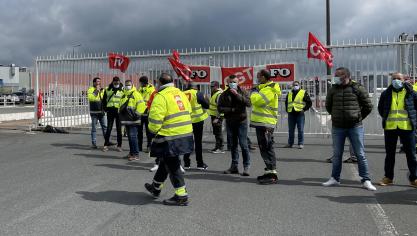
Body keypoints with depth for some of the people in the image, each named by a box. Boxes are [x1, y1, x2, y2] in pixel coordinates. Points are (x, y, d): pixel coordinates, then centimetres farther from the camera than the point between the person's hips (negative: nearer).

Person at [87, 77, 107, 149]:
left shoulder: (102, 90, 14)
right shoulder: (91, 89, -5)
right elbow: (90, 98, -24)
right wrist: (96, 90, -21)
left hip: (101, 112, 6)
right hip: (94, 112, -6)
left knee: (104, 127, 10)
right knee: (94, 128, 0)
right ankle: (93, 143, 5)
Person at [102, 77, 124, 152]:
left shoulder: (122, 90, 3)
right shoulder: (107, 89, 7)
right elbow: (104, 100, 14)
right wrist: (105, 108, 6)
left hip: (119, 111, -1)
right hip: (110, 111, 1)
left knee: (119, 129, 4)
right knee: (109, 128, 2)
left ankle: (119, 145, 11)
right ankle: (106, 144, 9)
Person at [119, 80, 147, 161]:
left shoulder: (135, 94, -7)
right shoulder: (124, 95, 19)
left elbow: (142, 105, -16)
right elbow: (121, 105, 31)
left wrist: (137, 114, -17)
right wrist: (120, 113, 23)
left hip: (133, 120, -8)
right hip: (126, 120, 8)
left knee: (133, 136, -12)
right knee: (129, 136, 14)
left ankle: (136, 154, -9)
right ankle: (131, 152, 23)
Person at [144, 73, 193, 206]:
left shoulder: (161, 97, -14)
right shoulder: (181, 94, 11)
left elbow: (155, 119, -18)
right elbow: (188, 112, 15)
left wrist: (153, 131, 1)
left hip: (170, 138, -8)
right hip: (186, 135, 9)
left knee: (172, 166, 2)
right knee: (165, 161, 23)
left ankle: (181, 196, 6)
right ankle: (156, 188, 39)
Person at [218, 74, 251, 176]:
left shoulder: (242, 92, 1)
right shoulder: (224, 94, 6)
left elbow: (248, 103, -15)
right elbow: (220, 108, -1)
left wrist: (237, 95, -20)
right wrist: (231, 109, -12)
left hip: (241, 121, -3)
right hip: (230, 122, 3)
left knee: (243, 144, -6)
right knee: (233, 145, 11)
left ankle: (246, 166, 1)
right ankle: (234, 166, 19)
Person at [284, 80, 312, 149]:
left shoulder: (304, 93, 2)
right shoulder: (289, 94, 16)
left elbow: (309, 103, 2)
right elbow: (286, 102, 30)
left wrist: (304, 109, -7)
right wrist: (287, 109, 15)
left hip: (300, 114, -4)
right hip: (291, 114, 5)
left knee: (300, 130, -3)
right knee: (291, 130, 9)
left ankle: (301, 144, 3)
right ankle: (290, 143, 16)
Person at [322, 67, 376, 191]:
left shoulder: (358, 88, -5)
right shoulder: (333, 89, 4)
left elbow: (368, 106, 3)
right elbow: (328, 106, 20)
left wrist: (358, 117, 8)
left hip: (355, 127, -3)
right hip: (337, 128, 3)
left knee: (360, 154, 1)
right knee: (337, 154, 10)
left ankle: (366, 180, 9)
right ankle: (335, 178, 22)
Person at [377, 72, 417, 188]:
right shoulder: (386, 94, 6)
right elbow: (380, 108, 19)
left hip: (407, 127, -2)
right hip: (390, 127, 2)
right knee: (389, 153, 9)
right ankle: (388, 177, 19)